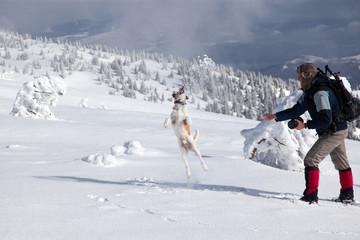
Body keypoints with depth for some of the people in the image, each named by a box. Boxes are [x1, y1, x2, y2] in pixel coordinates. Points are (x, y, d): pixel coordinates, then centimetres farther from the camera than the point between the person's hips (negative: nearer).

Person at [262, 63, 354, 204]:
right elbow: (296, 110, 10)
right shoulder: (310, 92, 6)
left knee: (311, 159, -13)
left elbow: (326, 119, -30)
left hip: (334, 132, -11)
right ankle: (347, 195, 32)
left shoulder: (320, 93, -26)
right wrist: (275, 117, 2)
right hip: (338, 130, 11)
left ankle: (311, 196, -12)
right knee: (340, 162, 20)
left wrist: (305, 125, -25)